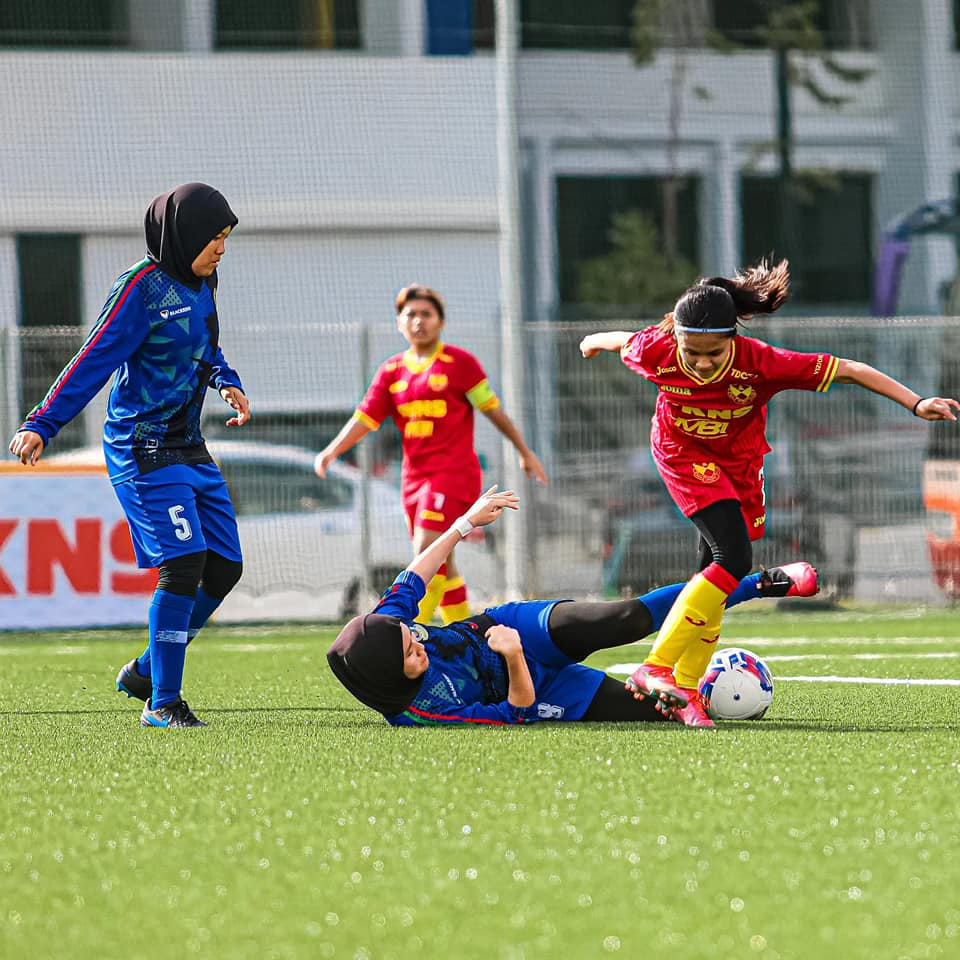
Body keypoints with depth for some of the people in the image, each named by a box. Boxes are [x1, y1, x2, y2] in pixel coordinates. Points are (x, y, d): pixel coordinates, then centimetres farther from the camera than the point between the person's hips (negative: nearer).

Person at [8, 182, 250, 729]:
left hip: (189, 447, 9)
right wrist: (42, 425, -24)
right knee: (184, 563, -17)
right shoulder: (143, 287, -13)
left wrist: (228, 384, 7)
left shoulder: (200, 286, 13)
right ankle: (162, 704, -10)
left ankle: (146, 672, 21)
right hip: (145, 447, -9)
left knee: (225, 568, 6)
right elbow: (93, 361, -17)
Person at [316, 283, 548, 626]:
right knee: (440, 562, 11)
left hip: (454, 472, -6)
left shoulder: (459, 362, -4)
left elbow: (493, 410, 3)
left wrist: (525, 452, 10)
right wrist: (331, 451, -12)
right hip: (414, 477, 6)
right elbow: (364, 419, 4)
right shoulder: (392, 371, 10)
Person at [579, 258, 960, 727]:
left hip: (739, 460, 3)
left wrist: (916, 403, -36)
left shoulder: (760, 362, -32)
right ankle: (655, 668, -22)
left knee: (717, 569, 4)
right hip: (683, 454, -3)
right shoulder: (656, 351, -30)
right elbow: (625, 341, -4)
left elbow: (850, 370, -30)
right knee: (733, 557, -22)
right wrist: (596, 341, 19)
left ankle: (684, 689, 15)